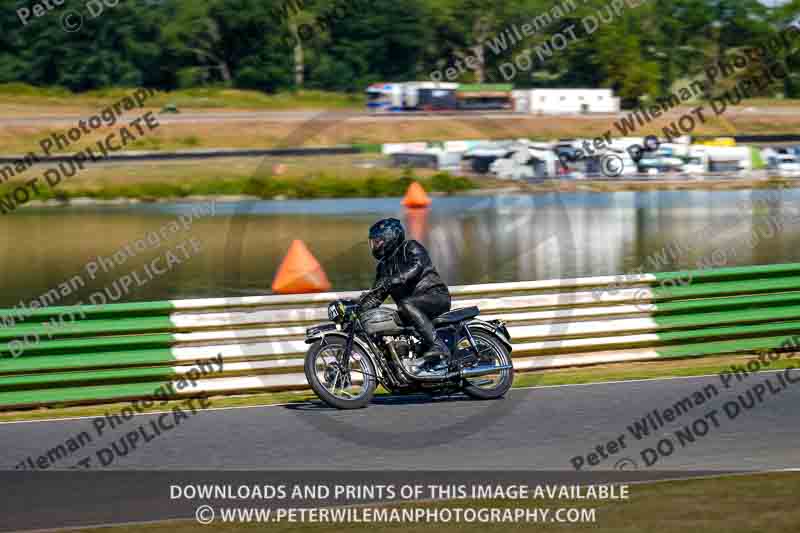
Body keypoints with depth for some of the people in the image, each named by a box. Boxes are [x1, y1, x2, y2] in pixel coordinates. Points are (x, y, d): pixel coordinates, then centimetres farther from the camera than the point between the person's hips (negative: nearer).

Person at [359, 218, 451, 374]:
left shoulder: (410, 248, -2)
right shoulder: (383, 265, 22)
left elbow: (416, 267, -24)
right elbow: (377, 295, 18)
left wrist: (392, 280, -37)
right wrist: (358, 307, -2)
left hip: (435, 296, -9)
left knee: (407, 306, -37)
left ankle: (438, 347, -44)